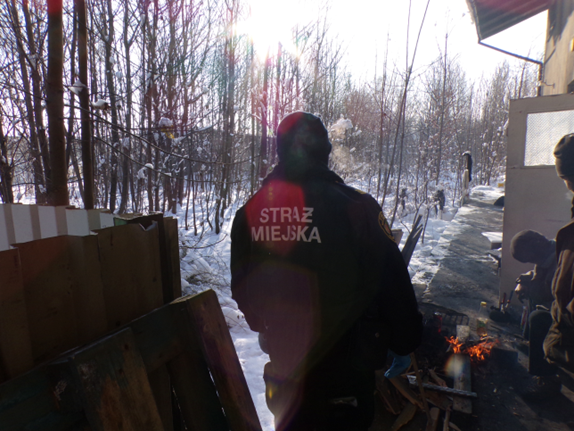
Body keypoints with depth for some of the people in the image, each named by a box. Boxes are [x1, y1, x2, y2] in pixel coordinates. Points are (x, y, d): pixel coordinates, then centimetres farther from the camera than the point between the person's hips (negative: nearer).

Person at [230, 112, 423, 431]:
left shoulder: (249, 213, -9)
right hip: (346, 372, -3)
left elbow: (242, 290, 2)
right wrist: (407, 339, 5)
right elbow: (393, 288, -13)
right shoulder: (355, 208, -22)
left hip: (284, 367, 4)